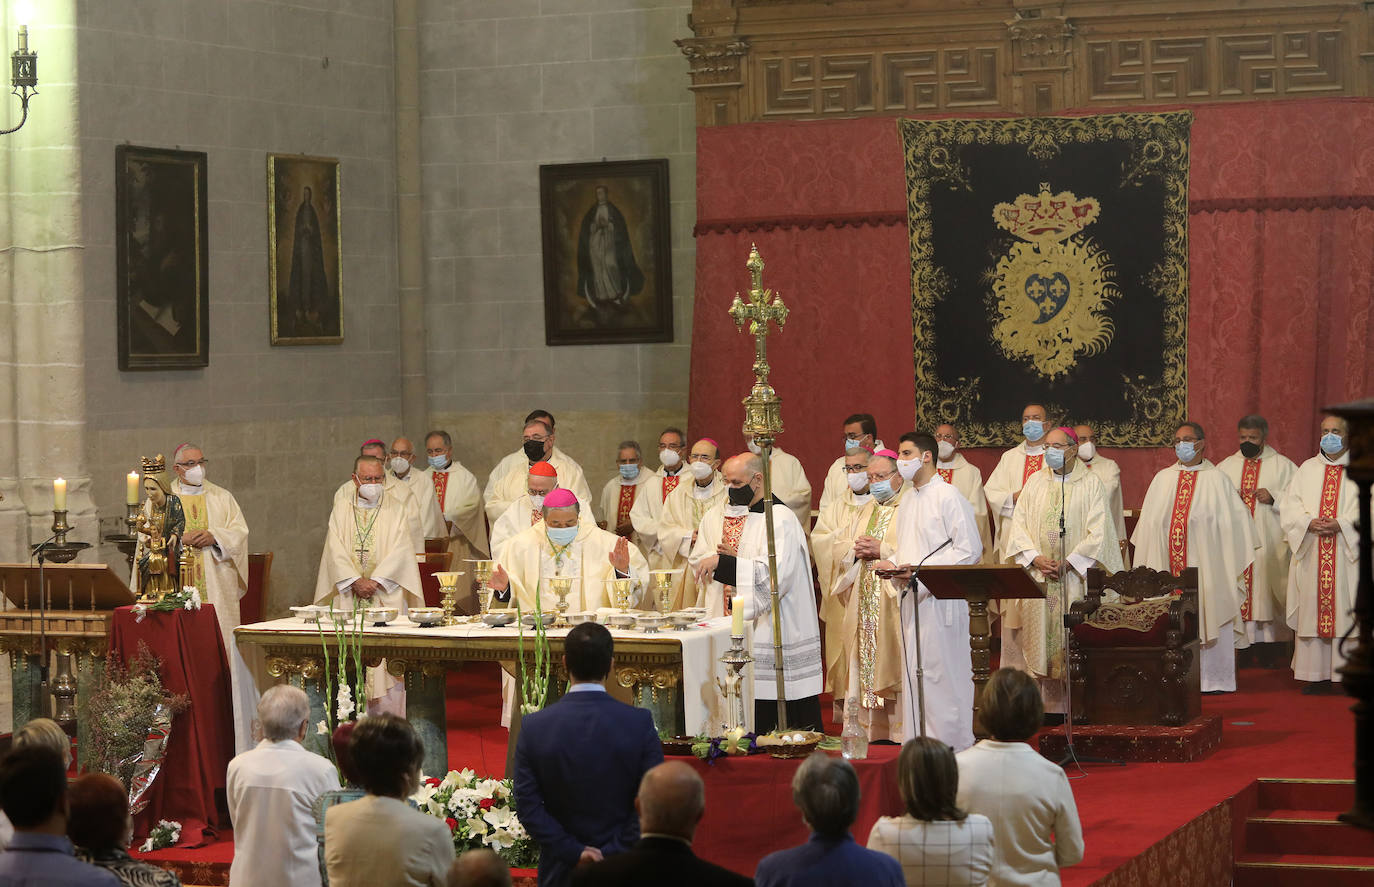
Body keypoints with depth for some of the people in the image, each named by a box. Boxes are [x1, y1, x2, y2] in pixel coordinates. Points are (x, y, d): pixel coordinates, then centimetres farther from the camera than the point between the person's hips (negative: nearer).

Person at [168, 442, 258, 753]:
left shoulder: (221, 498, 14)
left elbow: (240, 532, 7)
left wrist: (215, 537, -11)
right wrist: (181, 540, -12)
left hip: (217, 591, 1)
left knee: (223, 653, -4)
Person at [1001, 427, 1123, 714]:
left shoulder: (1090, 484, 1)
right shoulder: (1035, 482, 11)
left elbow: (1098, 532, -5)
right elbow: (1018, 525, 7)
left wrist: (1068, 563, -13)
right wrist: (1035, 558, -8)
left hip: (1075, 576, -3)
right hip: (1036, 577, 3)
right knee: (1039, 634, -1)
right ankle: (1039, 701, 2)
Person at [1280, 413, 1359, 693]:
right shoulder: (1308, 469, 14)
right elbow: (1289, 505, 7)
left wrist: (1341, 524, -19)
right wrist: (1309, 522, -12)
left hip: (1347, 555, -3)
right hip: (1311, 554, 3)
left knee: (1346, 614, -6)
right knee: (1313, 612, 1)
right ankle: (1319, 676, 5)